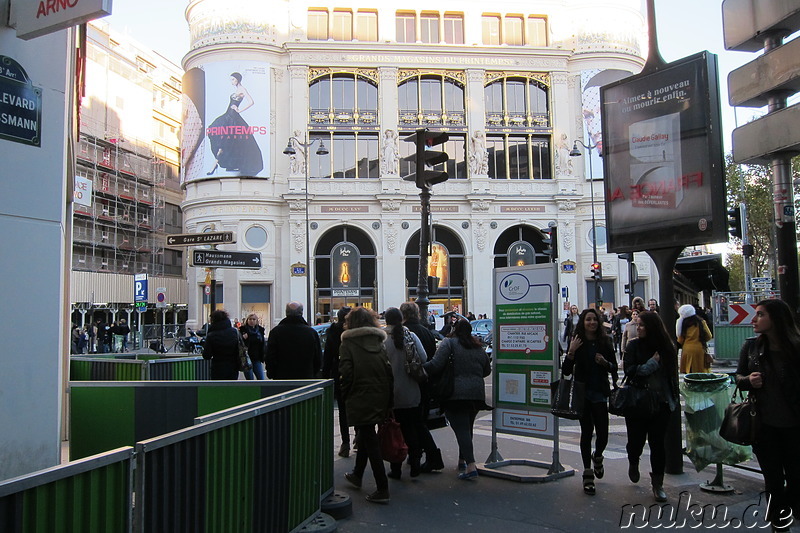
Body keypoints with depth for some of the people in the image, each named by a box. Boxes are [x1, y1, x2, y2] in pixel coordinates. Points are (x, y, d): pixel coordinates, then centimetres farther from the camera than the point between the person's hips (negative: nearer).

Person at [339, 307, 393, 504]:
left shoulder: (348, 344, -7)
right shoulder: (379, 343, 6)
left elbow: (346, 374, -15)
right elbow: (389, 372, 2)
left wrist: (346, 396, 1)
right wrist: (388, 401, 8)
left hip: (360, 400, -5)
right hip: (380, 399, 6)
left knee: (369, 440, -1)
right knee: (365, 437, 22)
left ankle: (382, 489, 0)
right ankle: (357, 475, 40)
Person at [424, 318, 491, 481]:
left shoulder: (449, 343, -5)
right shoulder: (478, 347, 15)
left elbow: (436, 365, -16)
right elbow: (487, 370, 21)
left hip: (456, 394, -6)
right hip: (477, 394, 6)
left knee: (461, 429, -8)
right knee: (467, 428, 20)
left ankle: (471, 466, -17)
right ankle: (462, 460, 32)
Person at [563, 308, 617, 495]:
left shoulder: (604, 342, 2)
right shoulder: (577, 342, -4)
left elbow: (614, 369, 7)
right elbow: (566, 371, -6)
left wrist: (605, 362, -13)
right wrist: (571, 352, -19)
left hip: (600, 394, 1)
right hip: (583, 394, -1)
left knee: (603, 434, -2)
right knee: (586, 431, 4)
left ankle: (597, 458, 31)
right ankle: (588, 473, 16)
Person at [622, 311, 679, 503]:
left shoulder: (666, 347, 1)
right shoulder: (633, 345, -4)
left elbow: (672, 375, 8)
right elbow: (630, 372, -11)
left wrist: (673, 399, 5)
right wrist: (652, 364, -14)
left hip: (660, 403, 1)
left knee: (658, 443, 2)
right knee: (636, 439, 7)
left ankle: (657, 484, 15)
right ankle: (633, 462, 41)